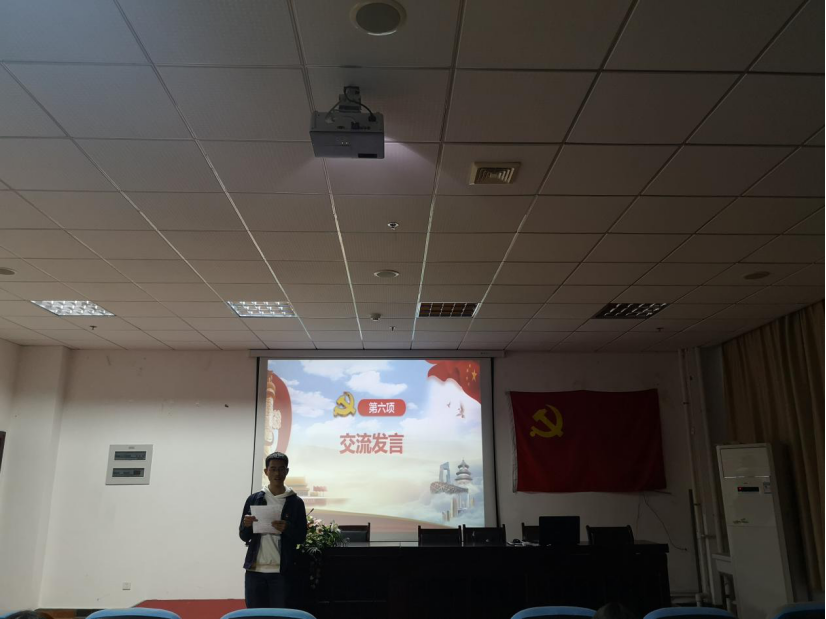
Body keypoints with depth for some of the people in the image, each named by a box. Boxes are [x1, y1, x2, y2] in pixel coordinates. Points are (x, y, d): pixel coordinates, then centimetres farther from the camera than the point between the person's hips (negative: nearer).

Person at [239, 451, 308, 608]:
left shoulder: (296, 502, 1)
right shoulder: (254, 499, 6)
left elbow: (301, 537, 1)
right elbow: (243, 536, 8)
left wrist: (287, 528, -18)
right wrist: (247, 525, -13)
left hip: (282, 571, -2)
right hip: (255, 570, 2)